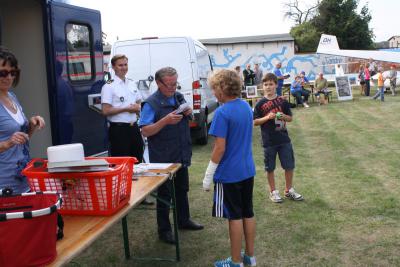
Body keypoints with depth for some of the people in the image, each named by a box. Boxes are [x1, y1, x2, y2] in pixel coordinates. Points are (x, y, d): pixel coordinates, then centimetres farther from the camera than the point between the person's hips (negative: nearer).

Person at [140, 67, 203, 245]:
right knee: (164, 194, 3)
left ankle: (184, 220, 38)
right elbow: (145, 131, -19)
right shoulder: (151, 104, -15)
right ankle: (164, 230, 15)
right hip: (163, 158, -7)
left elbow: (186, 121, 20)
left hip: (181, 155, 7)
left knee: (182, 190, 21)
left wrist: (189, 113, -4)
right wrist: (166, 120, -30)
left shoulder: (179, 97, 7)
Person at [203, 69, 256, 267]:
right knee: (248, 213, 15)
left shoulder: (222, 113, -19)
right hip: (247, 170, 7)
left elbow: (220, 148, -19)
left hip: (229, 174, -7)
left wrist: (208, 177, -11)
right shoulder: (246, 107, 5)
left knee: (235, 217, 3)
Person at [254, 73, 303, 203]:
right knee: (270, 168, 7)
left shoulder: (283, 101, 2)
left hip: (284, 139, 2)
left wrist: (283, 116, -13)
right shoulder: (261, 104, -4)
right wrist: (267, 117, -19)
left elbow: (290, 118, 9)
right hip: (269, 141, -2)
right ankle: (273, 191, 24)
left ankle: (289, 190, 26)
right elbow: (255, 122, -3)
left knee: (289, 166, 8)